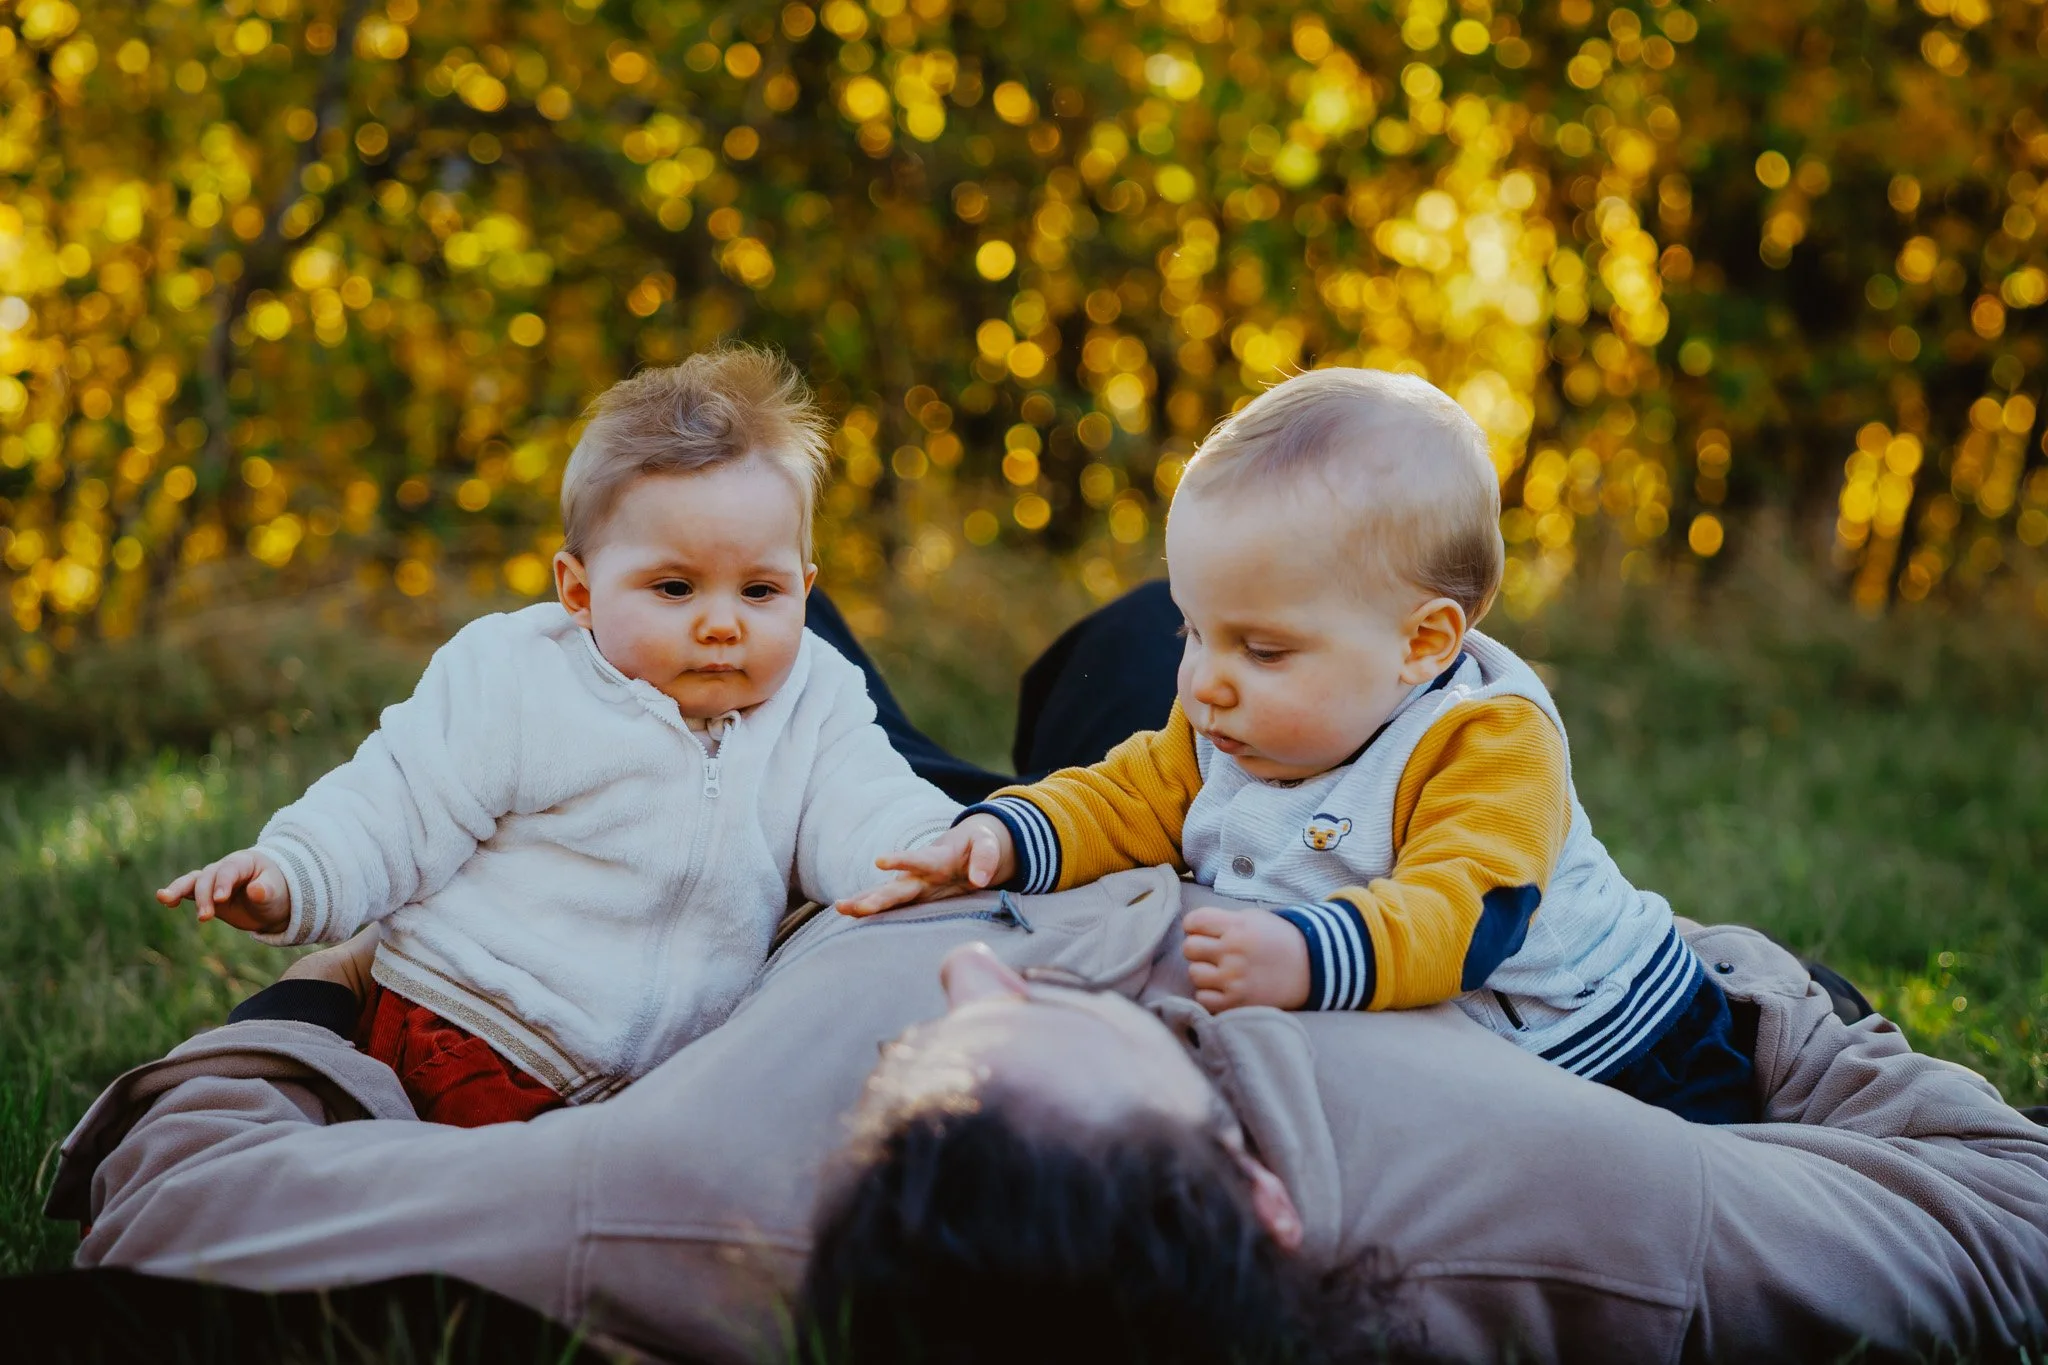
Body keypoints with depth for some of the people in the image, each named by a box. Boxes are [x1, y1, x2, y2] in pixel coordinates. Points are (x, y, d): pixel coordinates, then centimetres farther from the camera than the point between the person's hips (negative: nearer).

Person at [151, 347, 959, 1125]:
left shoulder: (816, 705, 8)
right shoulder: (512, 680, -3)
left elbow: (867, 817, -2)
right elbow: (398, 814, -1)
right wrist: (291, 879, -17)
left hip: (657, 1082, 3)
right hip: (460, 1050, -3)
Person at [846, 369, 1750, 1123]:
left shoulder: (1489, 748, -27)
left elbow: (1457, 919, -40)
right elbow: (1127, 799, 1)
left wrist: (1307, 959, -57)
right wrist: (1006, 836, -19)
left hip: (1606, 1054, -8)